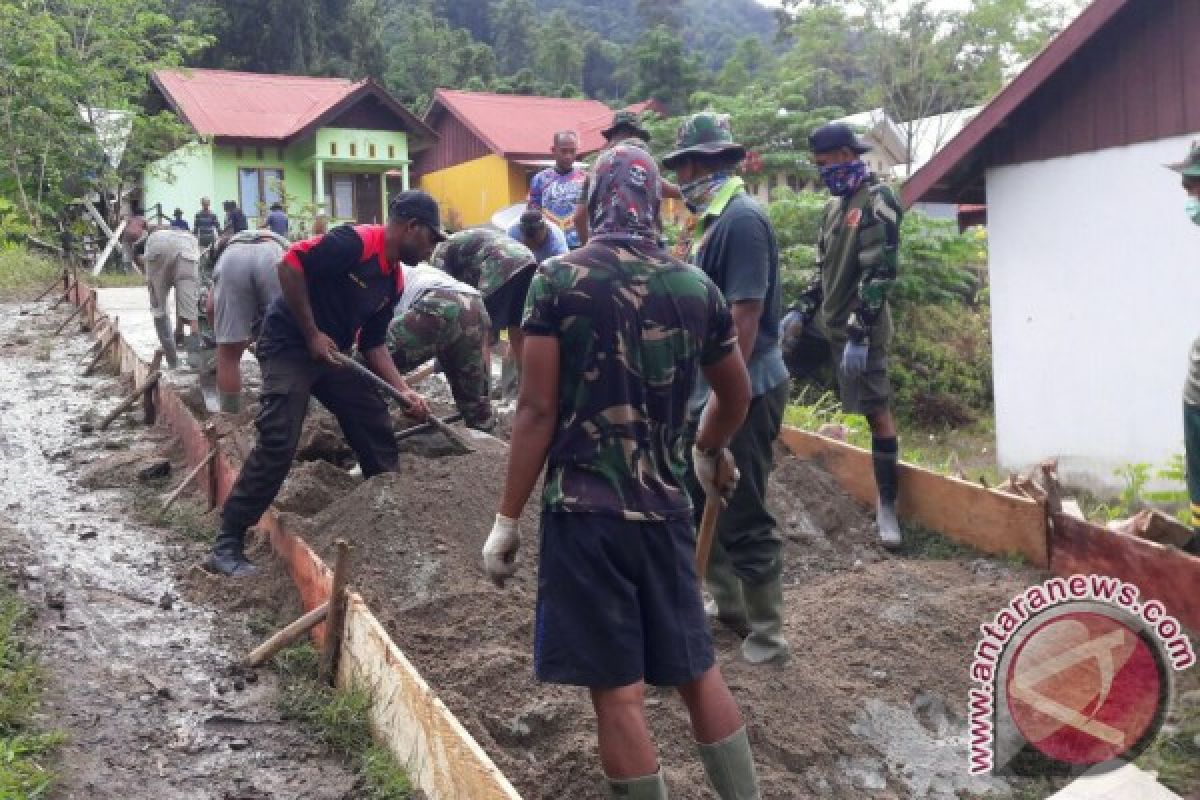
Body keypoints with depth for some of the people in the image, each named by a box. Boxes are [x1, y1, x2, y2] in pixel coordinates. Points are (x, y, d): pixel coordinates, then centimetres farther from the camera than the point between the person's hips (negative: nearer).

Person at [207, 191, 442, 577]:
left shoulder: (393, 282, 9)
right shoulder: (355, 241, -19)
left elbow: (373, 343, 13)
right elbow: (290, 265, -24)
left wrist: (403, 391, 2)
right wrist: (312, 334, -21)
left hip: (332, 353, 9)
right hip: (289, 346, -9)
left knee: (376, 425, 9)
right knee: (277, 444, -16)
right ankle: (226, 545, -7)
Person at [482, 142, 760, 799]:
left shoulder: (558, 280, -7)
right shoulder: (696, 287, 4)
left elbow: (538, 410, -10)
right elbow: (736, 395, 17)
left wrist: (507, 519, -3)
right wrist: (711, 454, 37)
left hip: (583, 510, -4)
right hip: (663, 506, 4)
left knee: (619, 692, 4)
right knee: (697, 672, 19)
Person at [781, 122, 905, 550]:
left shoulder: (877, 201, -13)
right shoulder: (835, 204, 13)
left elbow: (880, 273, -20)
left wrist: (859, 333, -25)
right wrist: (800, 308, 14)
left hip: (858, 328, -8)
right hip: (824, 320, 8)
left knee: (877, 413, -3)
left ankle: (887, 505, 6)